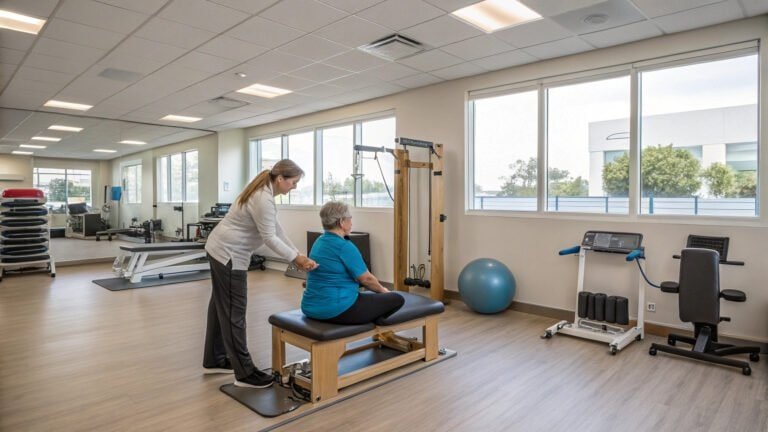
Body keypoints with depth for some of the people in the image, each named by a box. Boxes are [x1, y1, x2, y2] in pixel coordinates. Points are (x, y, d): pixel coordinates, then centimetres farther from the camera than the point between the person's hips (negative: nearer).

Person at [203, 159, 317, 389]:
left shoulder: (263, 191, 9)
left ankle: (214, 360, 29)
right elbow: (270, 238, -22)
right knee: (234, 311, -5)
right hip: (229, 254, -11)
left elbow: (276, 228, 11)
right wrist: (296, 258, -15)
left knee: (221, 305, 17)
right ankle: (244, 373, 4)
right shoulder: (263, 199, -23)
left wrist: (297, 253, 8)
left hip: (220, 249, 11)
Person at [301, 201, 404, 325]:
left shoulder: (320, 241, 10)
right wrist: (382, 290, 12)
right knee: (397, 299, 2)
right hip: (337, 310, -10)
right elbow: (366, 278, -10)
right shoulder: (344, 246, -18)